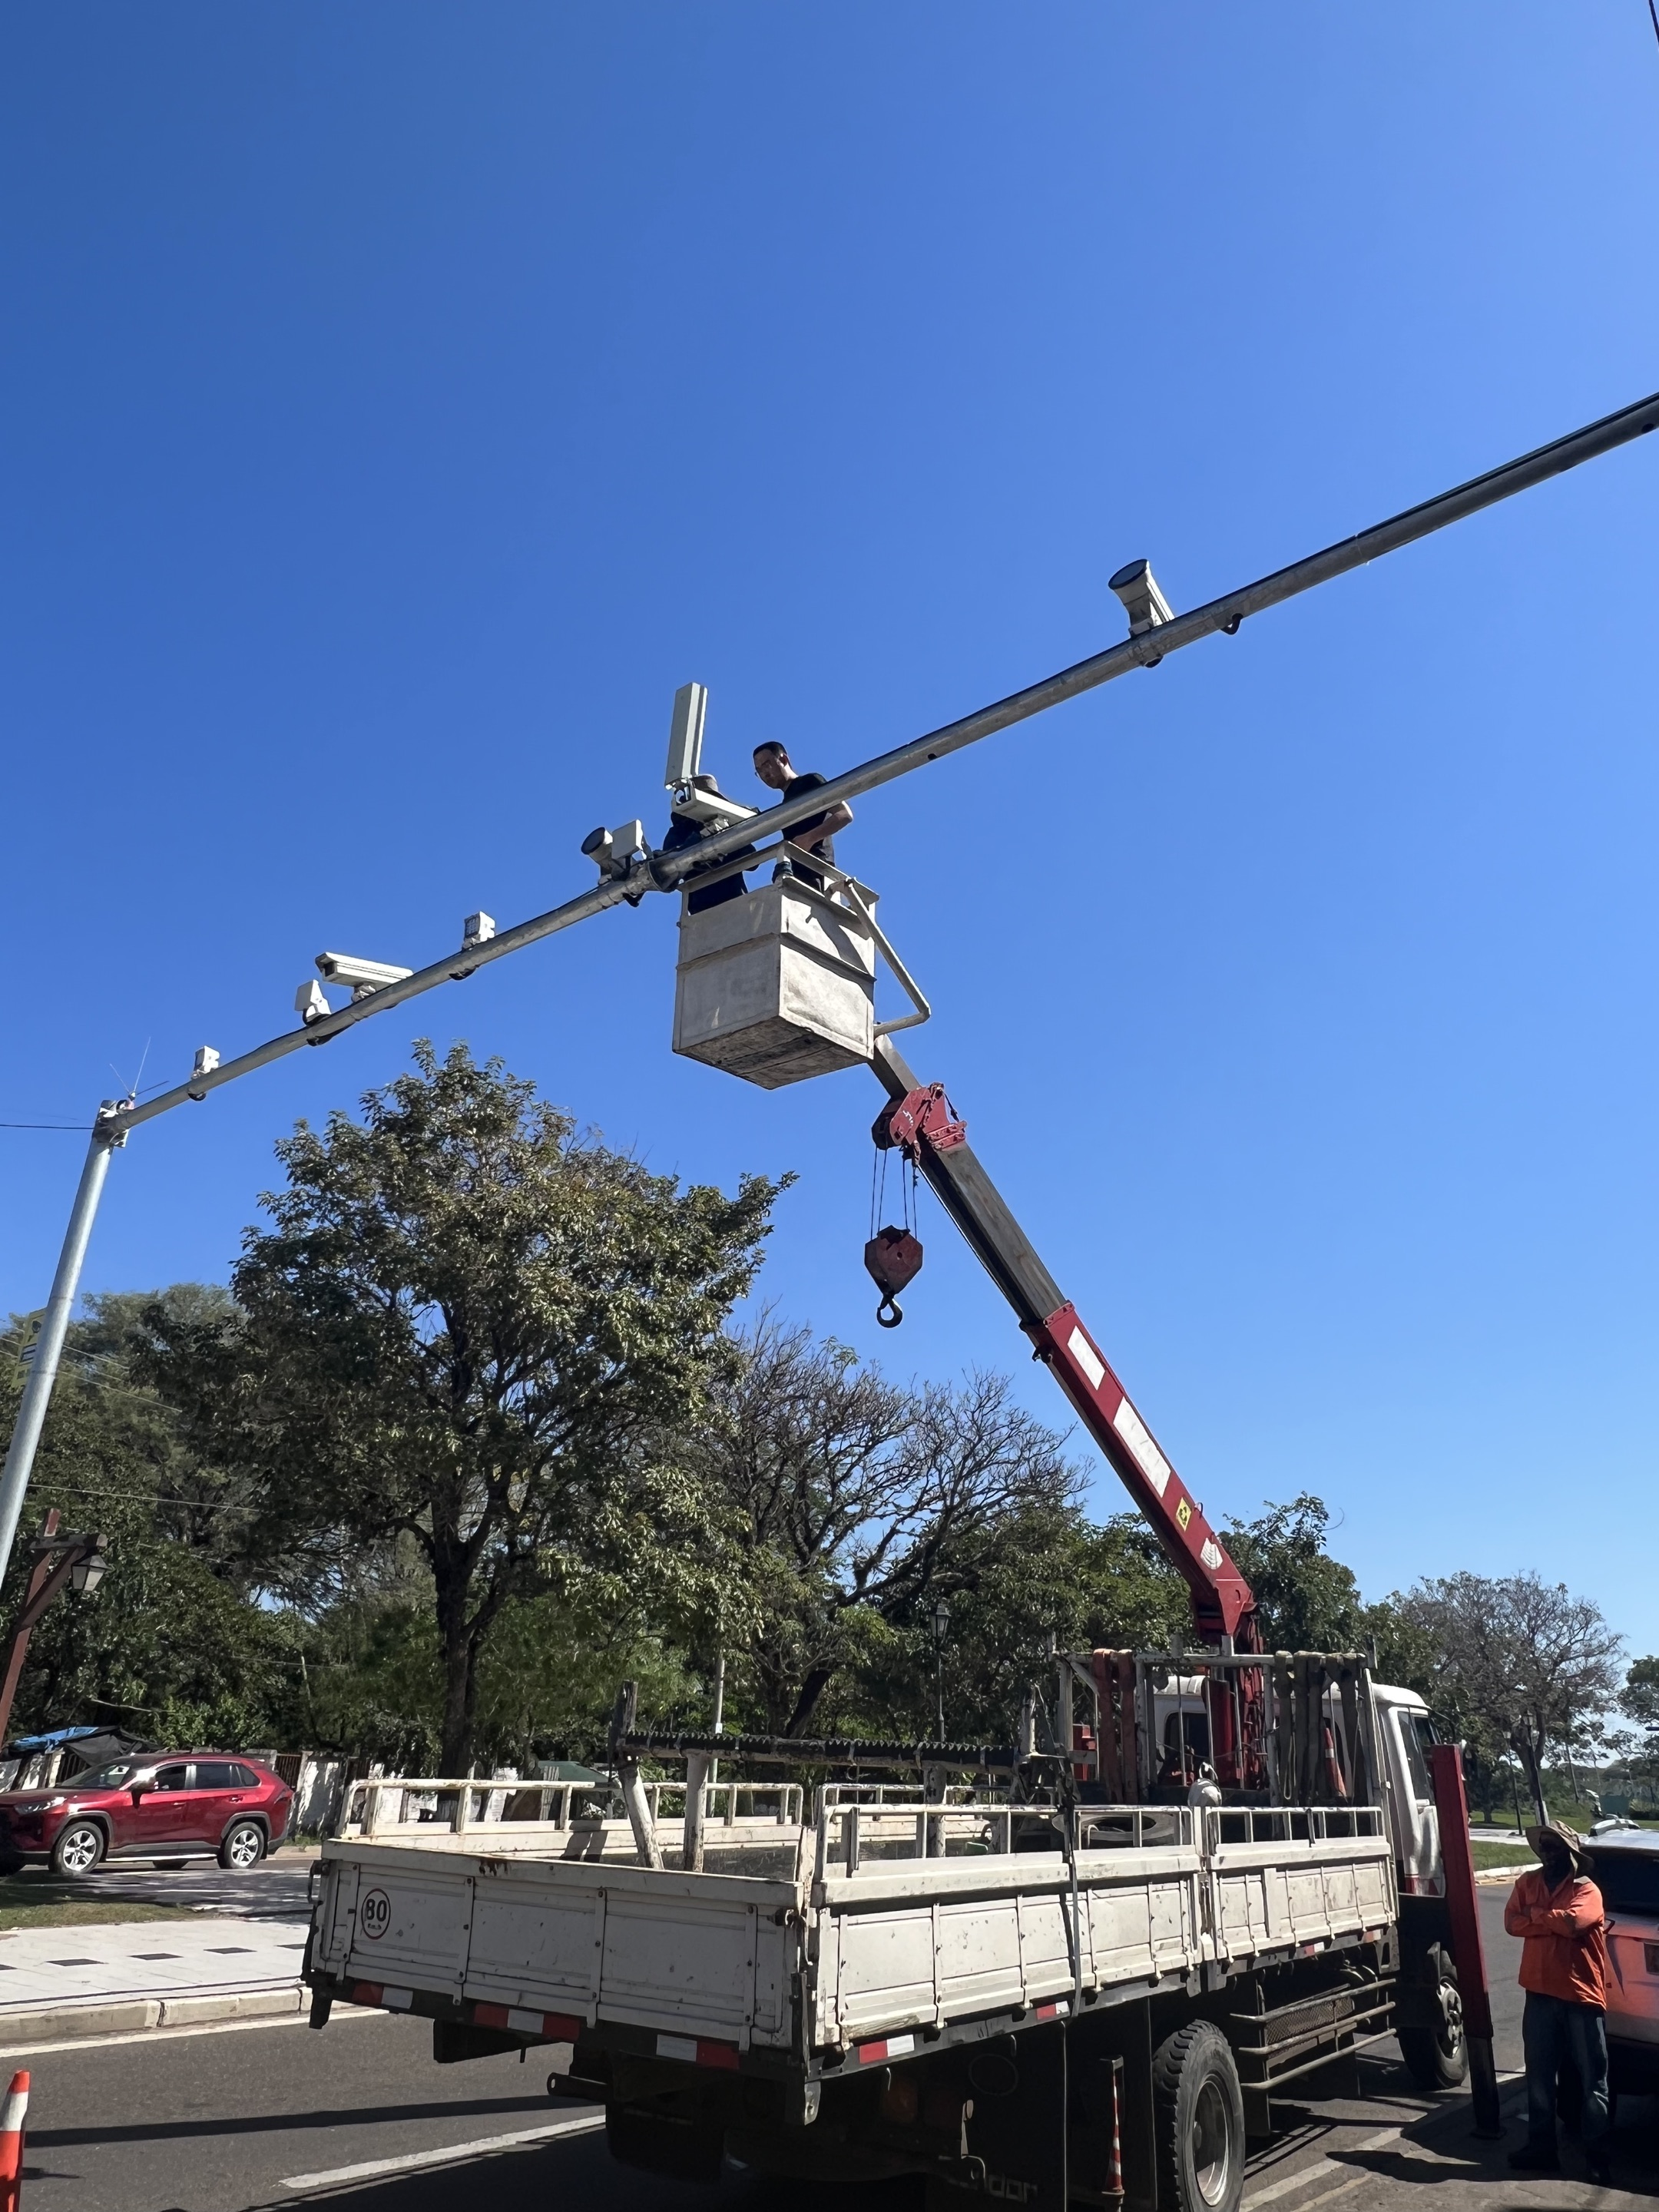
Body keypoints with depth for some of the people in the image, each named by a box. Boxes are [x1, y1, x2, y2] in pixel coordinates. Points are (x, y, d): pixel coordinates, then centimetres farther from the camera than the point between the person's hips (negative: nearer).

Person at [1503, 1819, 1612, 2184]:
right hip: (1540, 1994, 4)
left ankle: (1598, 2156, 16)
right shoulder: (1528, 1882, 6)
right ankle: (1541, 2147, 23)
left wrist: (1535, 1913, -10)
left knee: (1592, 2080, 6)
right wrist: (1555, 1921, -14)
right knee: (1540, 2077, 12)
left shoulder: (1586, 1889, -8)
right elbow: (1512, 1922, -6)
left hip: (1581, 1995, -4)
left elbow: (1572, 1921, -25)